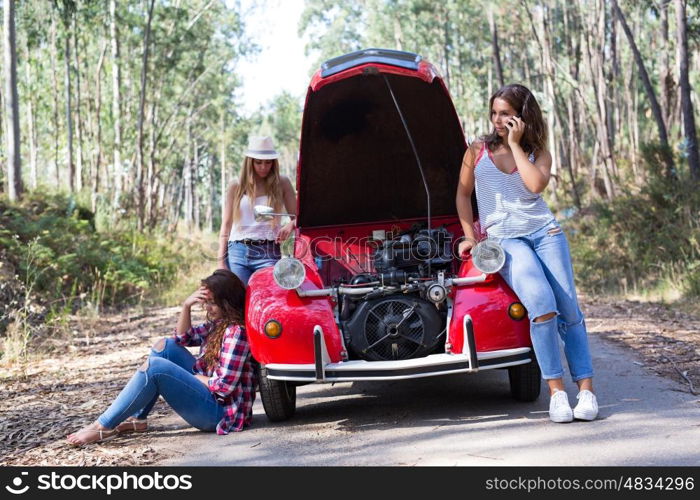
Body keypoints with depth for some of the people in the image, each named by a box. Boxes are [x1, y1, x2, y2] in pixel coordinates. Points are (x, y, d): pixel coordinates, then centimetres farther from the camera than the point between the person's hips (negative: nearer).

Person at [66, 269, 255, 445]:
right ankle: (136, 419, 3)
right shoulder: (218, 324, 10)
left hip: (219, 411, -10)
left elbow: (224, 387, -23)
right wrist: (186, 306, 1)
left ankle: (103, 427, -15)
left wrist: (187, 377, -7)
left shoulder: (236, 332, -19)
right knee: (165, 346, 6)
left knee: (154, 366, -22)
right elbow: (182, 338, 19)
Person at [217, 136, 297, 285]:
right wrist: (221, 261, 4)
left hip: (268, 254, -1)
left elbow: (296, 216, 9)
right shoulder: (236, 188, 12)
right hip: (237, 252, 1)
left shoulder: (282, 184, 11)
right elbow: (226, 226, 12)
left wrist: (290, 225, -15)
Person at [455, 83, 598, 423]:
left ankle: (586, 388, -6)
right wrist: (470, 236, 8)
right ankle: (556, 391, -19)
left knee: (569, 310, -9)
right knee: (542, 306, -24)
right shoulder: (478, 151, 10)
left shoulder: (539, 154, 10)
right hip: (503, 239, -2)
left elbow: (536, 184, -12)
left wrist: (515, 144, -6)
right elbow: (463, 194, 16)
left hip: (545, 232, 2)